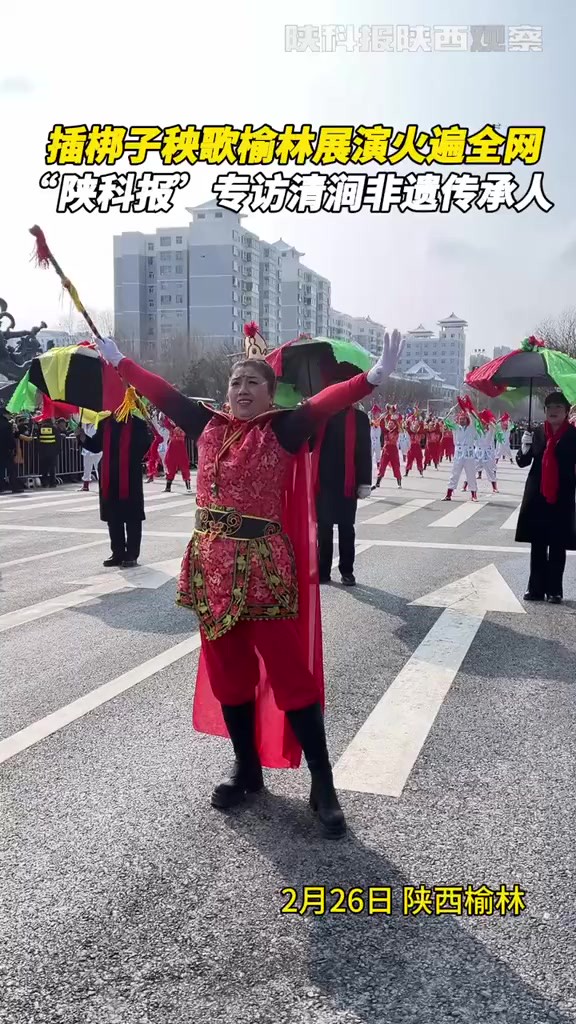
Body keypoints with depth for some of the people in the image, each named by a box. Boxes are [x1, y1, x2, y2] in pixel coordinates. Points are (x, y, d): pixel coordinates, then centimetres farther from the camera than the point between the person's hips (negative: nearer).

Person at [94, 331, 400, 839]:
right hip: (212, 563, 5)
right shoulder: (208, 424, 8)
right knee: (227, 672, 13)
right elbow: (163, 393, 17)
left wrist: (372, 378, -35)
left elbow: (325, 403, -20)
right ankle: (247, 768, 30)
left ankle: (323, 784, 9)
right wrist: (118, 359, 24)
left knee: (290, 675, -2)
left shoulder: (283, 429, -5)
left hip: (263, 566, -5)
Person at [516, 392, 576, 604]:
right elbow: (523, 462, 5)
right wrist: (525, 447, -14)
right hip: (537, 495, 2)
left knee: (557, 546, 3)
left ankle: (554, 590, 11)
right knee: (537, 544, 7)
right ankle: (536, 588, 14)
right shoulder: (537, 433, 3)